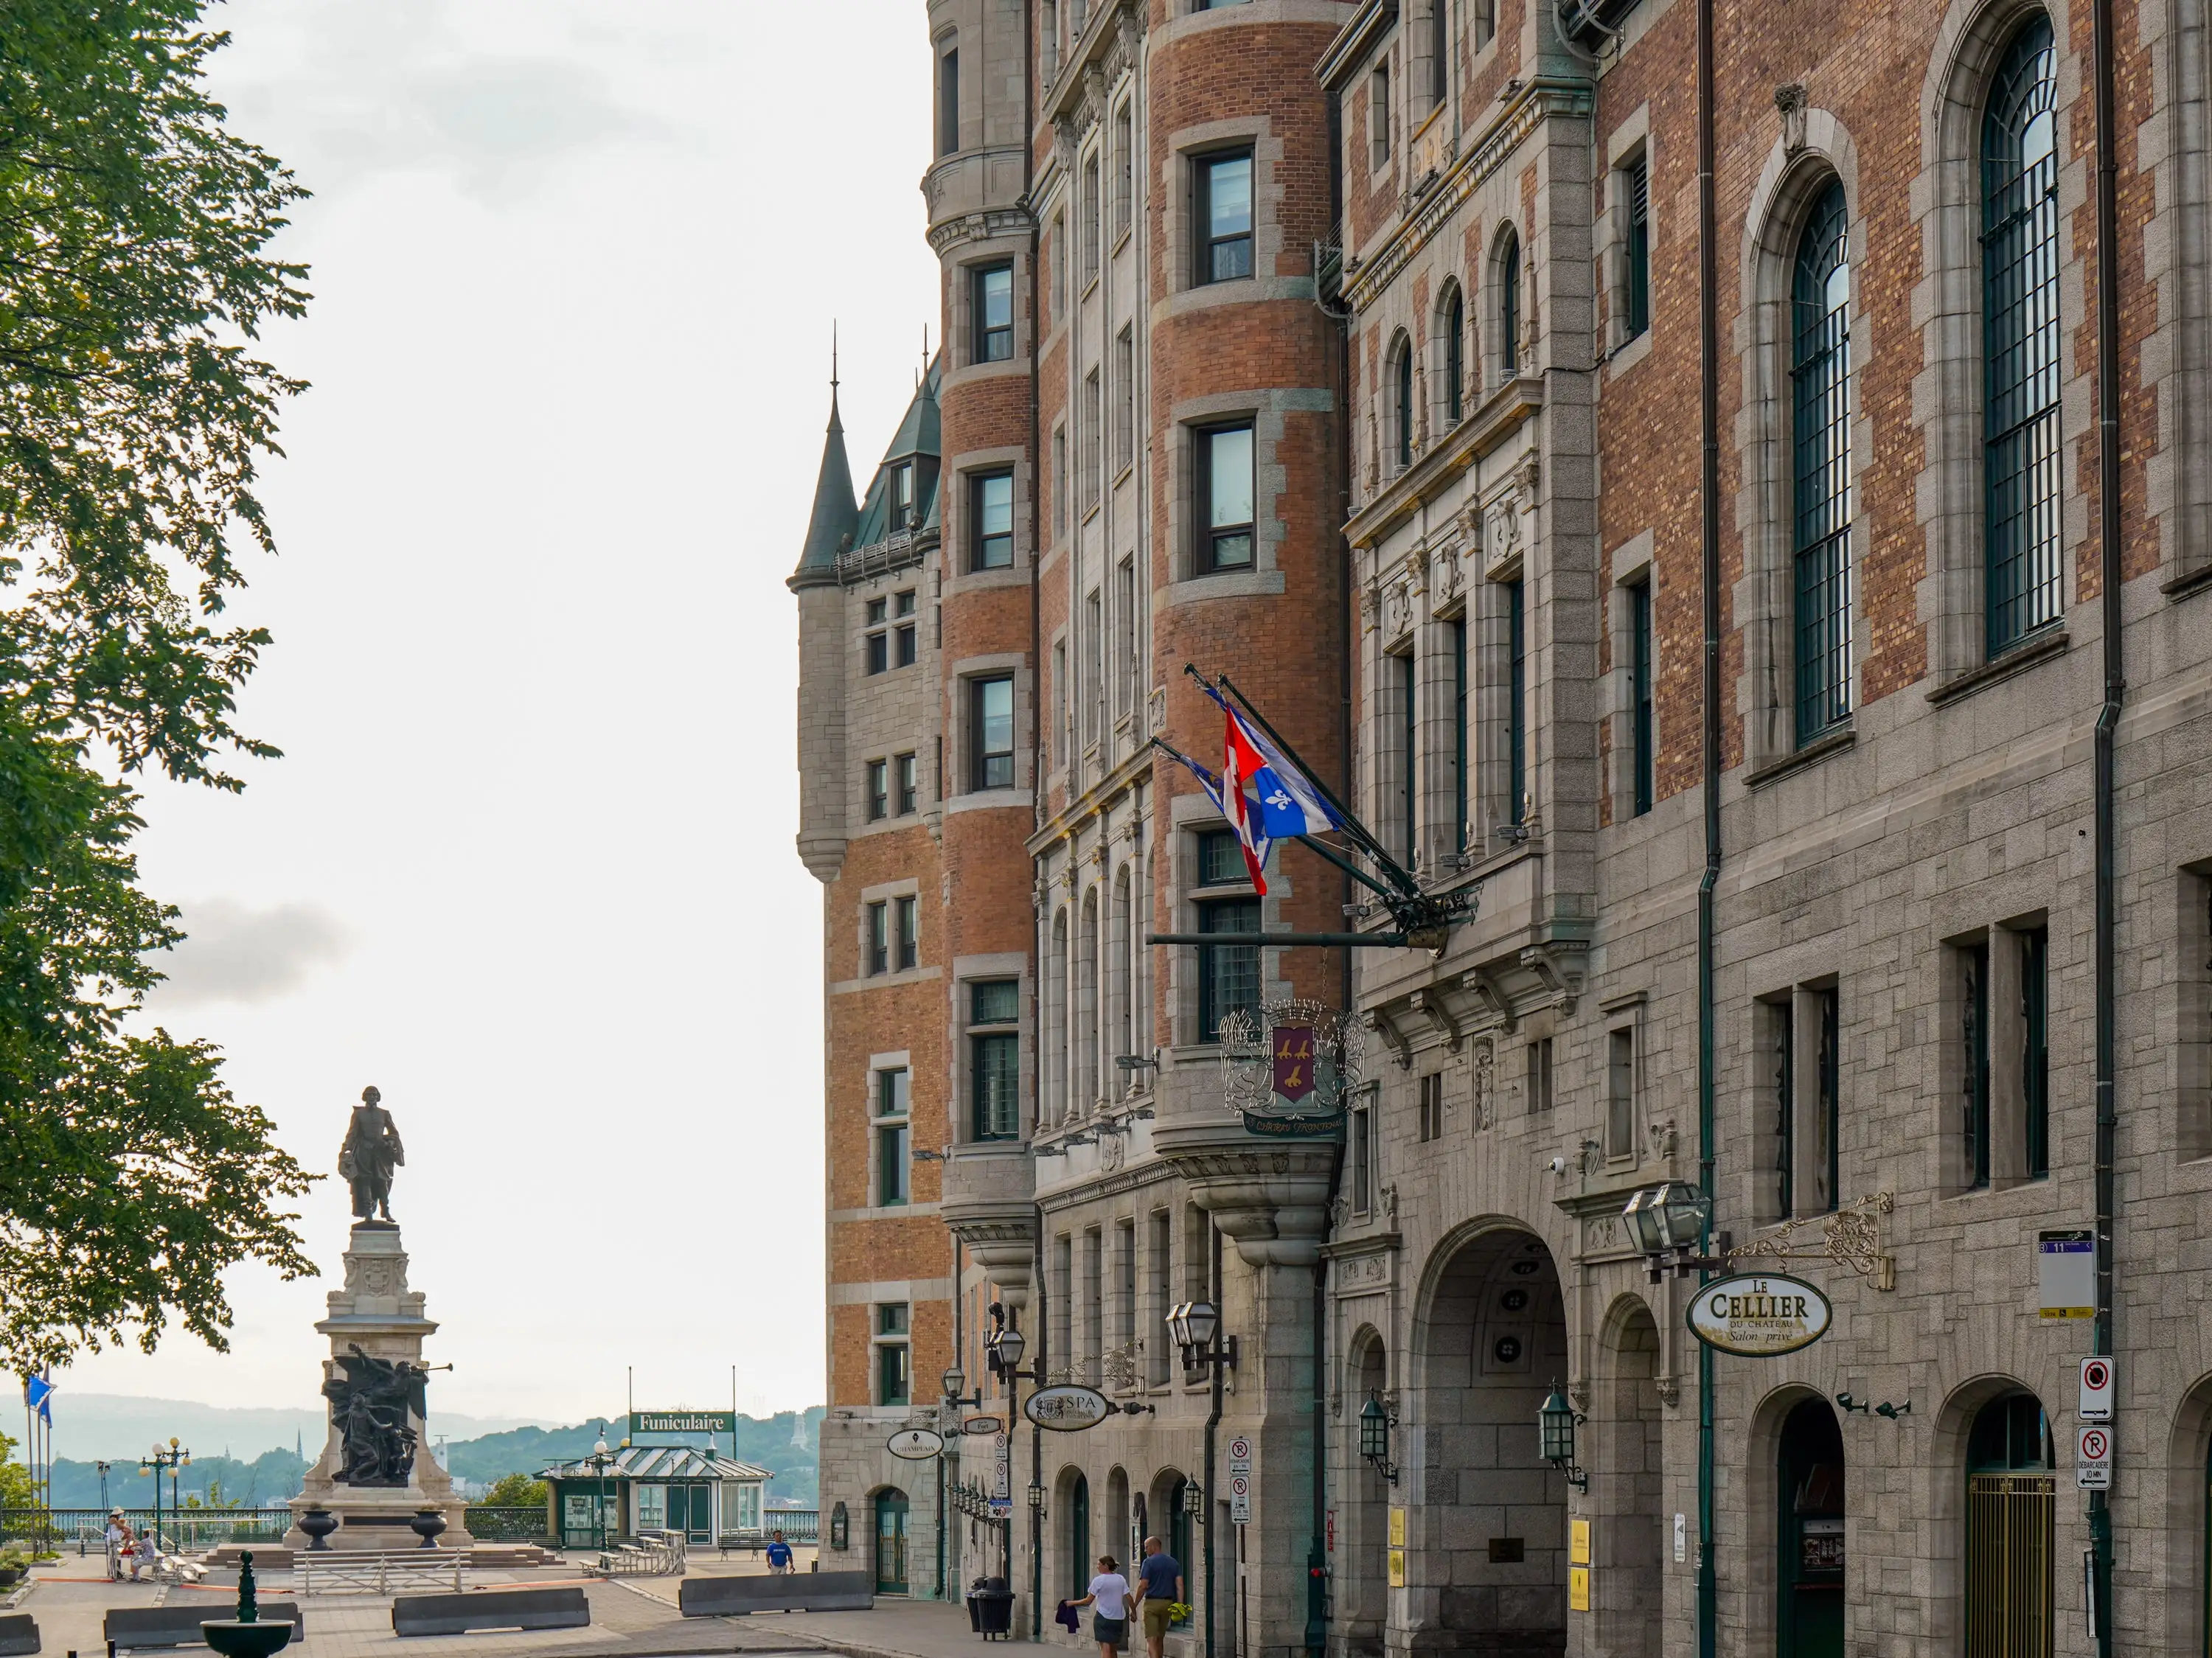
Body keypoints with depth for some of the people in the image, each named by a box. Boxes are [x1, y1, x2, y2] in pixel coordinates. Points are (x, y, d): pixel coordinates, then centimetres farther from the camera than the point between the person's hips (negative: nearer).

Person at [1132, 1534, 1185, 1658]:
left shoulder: (1148, 1562, -7)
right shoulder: (1174, 1563, 11)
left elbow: (1143, 1586, -12)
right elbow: (1179, 1584, 3)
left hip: (1152, 1602, -6)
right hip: (1168, 1604, 6)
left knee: (1151, 1639, -9)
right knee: (1160, 1639, 18)